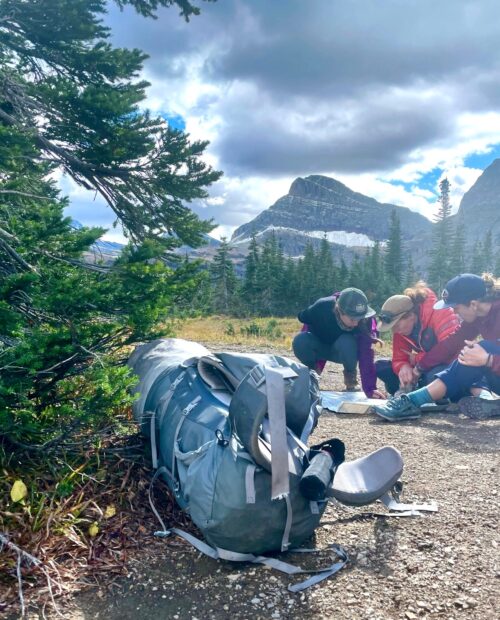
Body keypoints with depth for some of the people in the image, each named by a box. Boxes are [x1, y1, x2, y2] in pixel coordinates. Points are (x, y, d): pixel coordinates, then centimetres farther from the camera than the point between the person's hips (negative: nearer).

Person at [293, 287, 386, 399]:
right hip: (321, 345, 0)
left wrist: (370, 389, -42)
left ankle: (350, 375, -5)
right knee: (300, 342, -33)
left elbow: (366, 353, -34)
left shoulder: (365, 319, -30)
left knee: (346, 343, -37)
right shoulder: (321, 307, -31)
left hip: (345, 350, 0)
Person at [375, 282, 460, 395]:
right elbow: (399, 359, -4)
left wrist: (417, 359, -23)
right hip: (426, 368, 6)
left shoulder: (439, 313, -25)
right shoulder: (400, 326, -4)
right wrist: (404, 367, -30)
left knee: (435, 376, -42)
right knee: (380, 367, -7)